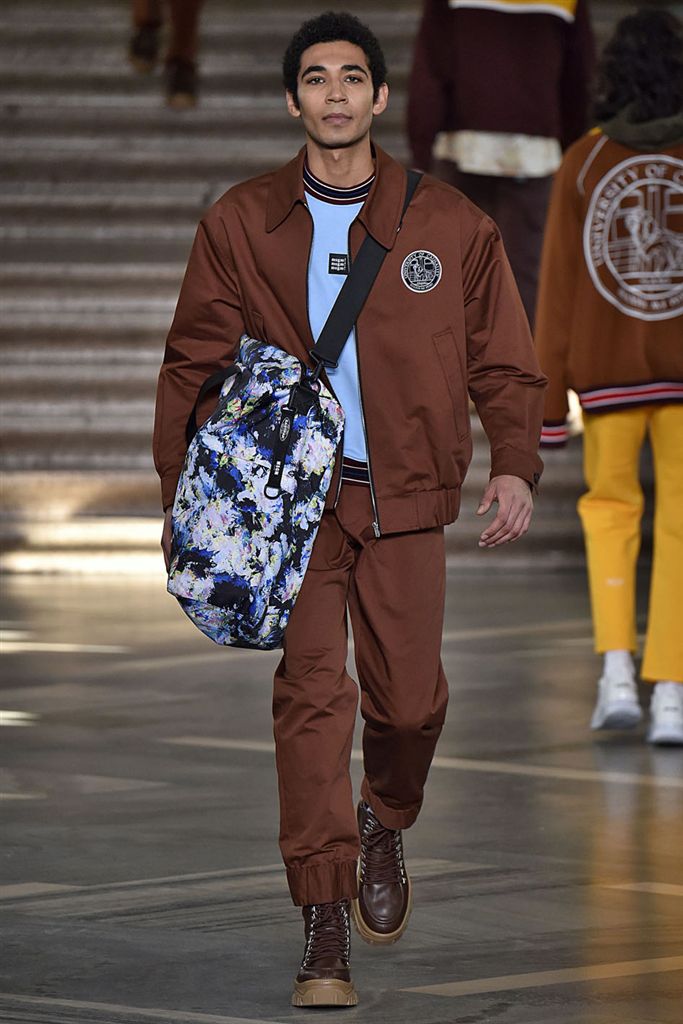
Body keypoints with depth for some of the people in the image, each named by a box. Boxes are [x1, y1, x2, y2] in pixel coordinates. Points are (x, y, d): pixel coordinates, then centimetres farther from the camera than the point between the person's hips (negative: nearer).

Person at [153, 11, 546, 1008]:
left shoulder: (448, 224, 2)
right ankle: (326, 924, -6)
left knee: (409, 698, 1)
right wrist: (180, 495, 3)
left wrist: (515, 466, -8)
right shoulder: (241, 224, 2)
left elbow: (504, 362, 7)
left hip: (405, 493, 1)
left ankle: (385, 824, 36)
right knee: (312, 690, -10)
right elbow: (194, 364, 8)